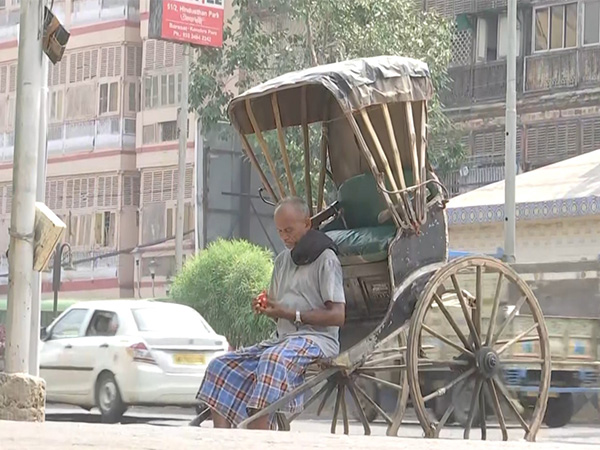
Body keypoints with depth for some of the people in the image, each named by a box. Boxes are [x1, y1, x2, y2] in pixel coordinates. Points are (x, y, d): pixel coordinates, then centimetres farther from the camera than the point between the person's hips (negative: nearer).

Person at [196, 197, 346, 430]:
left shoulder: (325, 259, -5)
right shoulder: (282, 260, 18)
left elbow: (338, 315, -12)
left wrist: (290, 314, -16)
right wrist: (265, 307, 0)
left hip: (316, 339, -8)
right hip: (282, 338, 8)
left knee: (273, 360, -39)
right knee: (221, 367, -8)